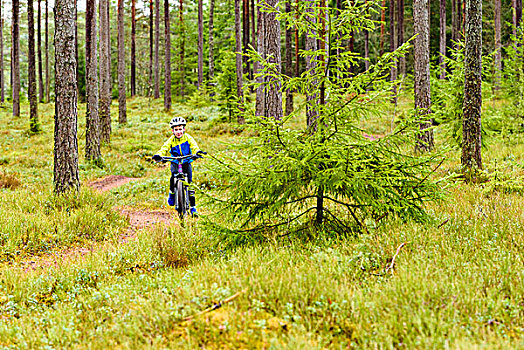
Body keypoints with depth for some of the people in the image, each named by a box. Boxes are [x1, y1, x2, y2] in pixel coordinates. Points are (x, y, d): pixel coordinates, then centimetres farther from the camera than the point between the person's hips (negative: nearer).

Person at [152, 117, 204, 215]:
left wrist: (198, 152, -46)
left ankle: (193, 206, -2)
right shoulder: (171, 140, -10)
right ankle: (172, 194, -3)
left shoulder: (188, 138, -11)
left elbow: (194, 146, -23)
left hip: (186, 163, 0)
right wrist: (158, 155, -41)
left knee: (189, 182, -9)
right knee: (173, 176, -30)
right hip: (175, 163, 0)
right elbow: (164, 149, -19)